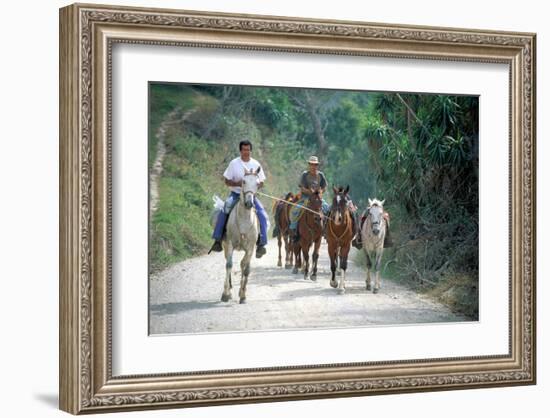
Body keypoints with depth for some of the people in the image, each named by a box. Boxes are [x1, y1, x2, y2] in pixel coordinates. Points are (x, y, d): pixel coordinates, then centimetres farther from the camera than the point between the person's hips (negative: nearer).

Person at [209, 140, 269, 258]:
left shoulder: (256, 164, 4)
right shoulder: (234, 163, -2)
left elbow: (261, 182, 9)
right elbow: (227, 181, -1)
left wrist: (256, 185, -13)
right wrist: (238, 183, -19)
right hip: (236, 194, -1)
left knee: (263, 216, -19)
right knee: (223, 211, -26)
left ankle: (261, 243, -12)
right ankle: (217, 240, -19)